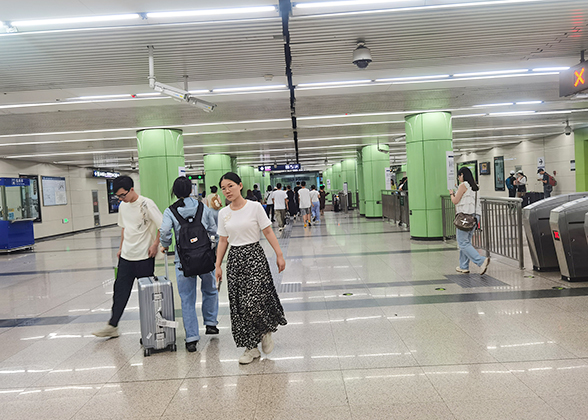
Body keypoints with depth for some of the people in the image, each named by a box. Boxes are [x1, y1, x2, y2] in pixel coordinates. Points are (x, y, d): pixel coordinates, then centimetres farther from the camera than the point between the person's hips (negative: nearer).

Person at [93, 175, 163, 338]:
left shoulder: (146, 204, -14)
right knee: (120, 290, 9)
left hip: (144, 257, -6)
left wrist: (155, 244, -16)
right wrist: (121, 248, 18)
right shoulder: (123, 206, 8)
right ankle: (112, 326, 19)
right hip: (126, 256, 6)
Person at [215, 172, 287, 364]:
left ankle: (266, 331, 19)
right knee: (239, 305, 4)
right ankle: (251, 347, 15)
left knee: (254, 301, -13)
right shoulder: (223, 213, 7)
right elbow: (223, 241, 11)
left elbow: (268, 233, -5)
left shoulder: (255, 207, -5)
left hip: (254, 256, -4)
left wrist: (279, 255, -8)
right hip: (234, 259, 4)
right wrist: (218, 265, 8)